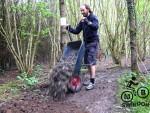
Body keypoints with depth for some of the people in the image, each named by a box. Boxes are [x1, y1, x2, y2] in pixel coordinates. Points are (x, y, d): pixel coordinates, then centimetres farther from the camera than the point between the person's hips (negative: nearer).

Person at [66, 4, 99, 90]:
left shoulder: (93, 18, -7)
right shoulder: (82, 21, 12)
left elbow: (96, 27, -26)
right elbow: (76, 31, 9)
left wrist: (88, 22, -42)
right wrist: (69, 28, -9)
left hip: (93, 42, -7)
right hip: (86, 43, 7)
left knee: (91, 61, -13)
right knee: (87, 62, 9)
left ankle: (92, 82, -14)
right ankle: (91, 80, 18)